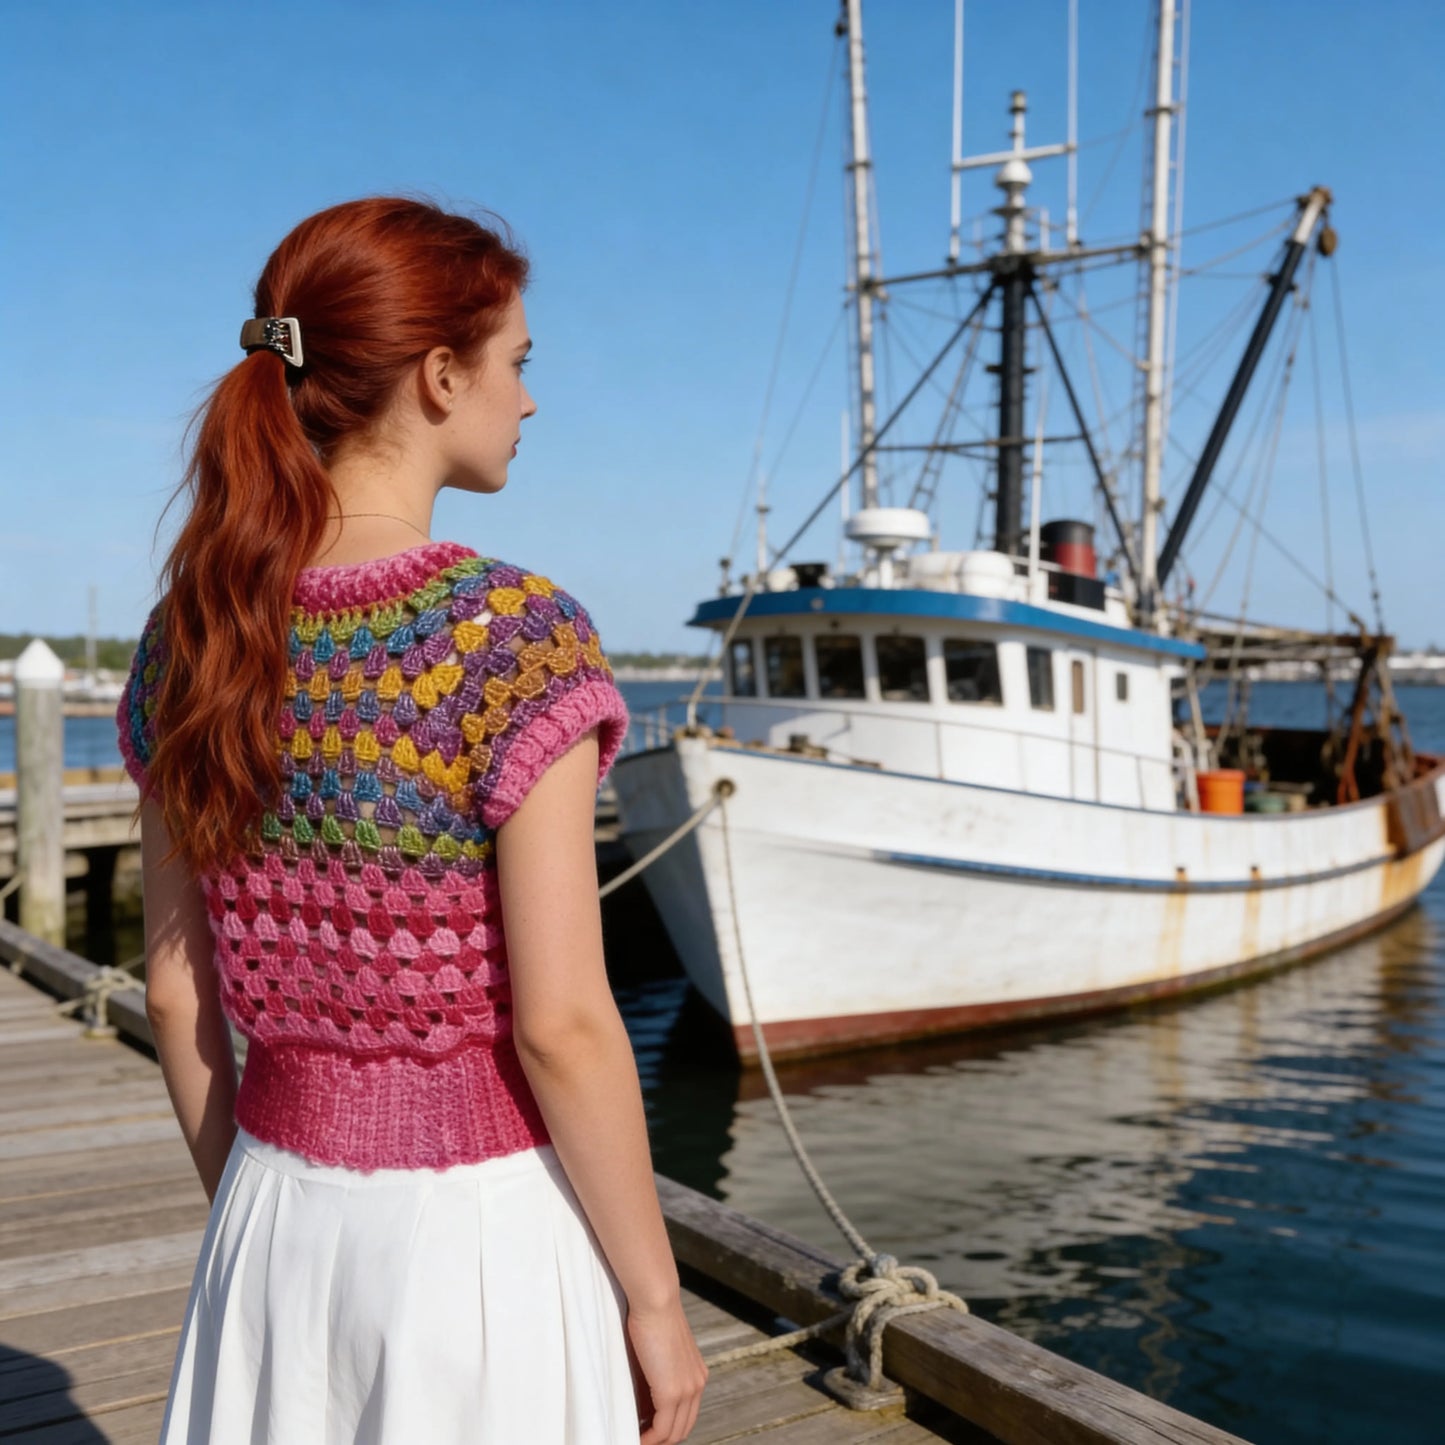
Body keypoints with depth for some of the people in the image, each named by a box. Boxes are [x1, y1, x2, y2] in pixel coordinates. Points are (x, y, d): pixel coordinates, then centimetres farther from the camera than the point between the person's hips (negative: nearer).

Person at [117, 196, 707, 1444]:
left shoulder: (198, 633, -2)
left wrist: (247, 1208, 16)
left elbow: (177, 988, 4)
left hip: (284, 1209, 5)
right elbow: (561, 1027, -19)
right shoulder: (518, 636, -20)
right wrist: (655, 1297, -7)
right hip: (481, 1214, -5)